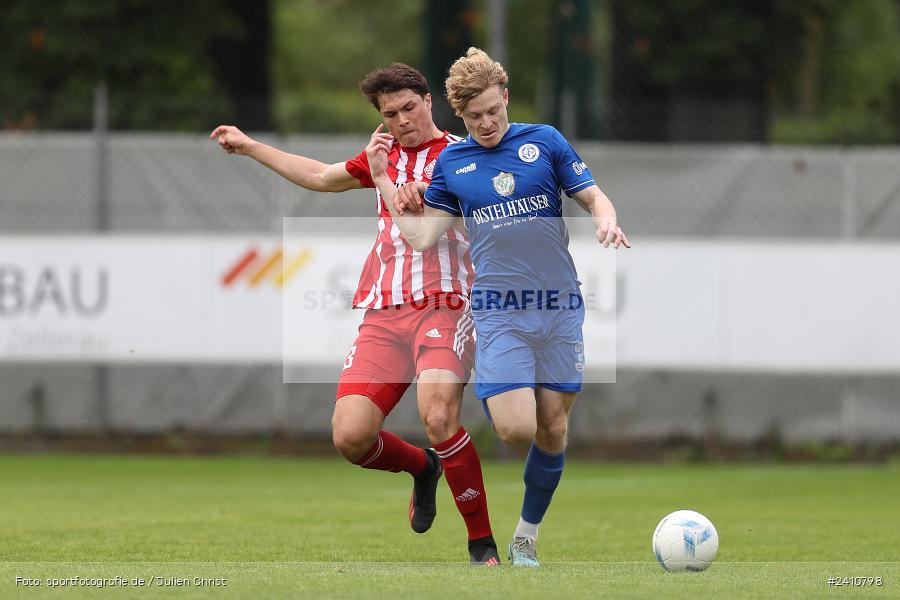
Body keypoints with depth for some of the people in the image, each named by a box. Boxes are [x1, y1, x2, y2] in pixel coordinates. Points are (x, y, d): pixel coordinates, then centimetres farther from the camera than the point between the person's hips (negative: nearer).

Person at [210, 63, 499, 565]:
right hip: (383, 314, 5)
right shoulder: (385, 154, 22)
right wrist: (249, 147, 45)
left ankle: (484, 545, -14)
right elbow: (321, 176, 38)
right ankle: (422, 468, 24)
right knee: (351, 437, -10)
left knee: (438, 415, -29)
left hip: (444, 306, -5)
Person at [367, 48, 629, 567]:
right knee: (516, 428, -17)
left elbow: (594, 197, 6)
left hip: (560, 308, 1)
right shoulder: (451, 163, 7)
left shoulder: (545, 141, 4)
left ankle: (526, 537, 21)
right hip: (499, 314, -1)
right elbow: (422, 236, 8)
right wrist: (382, 179, 5)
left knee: (553, 429, 5)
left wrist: (607, 222, -16)